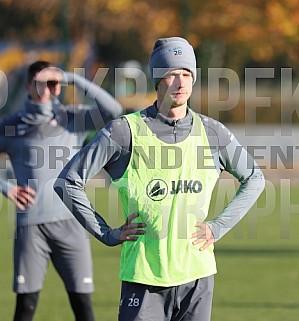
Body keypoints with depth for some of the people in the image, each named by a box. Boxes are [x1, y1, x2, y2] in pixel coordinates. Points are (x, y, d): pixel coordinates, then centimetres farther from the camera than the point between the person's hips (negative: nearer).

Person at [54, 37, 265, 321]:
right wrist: (108, 235, -5)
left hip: (197, 275, 3)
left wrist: (218, 227, 8)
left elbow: (254, 179, 19)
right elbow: (67, 182, -3)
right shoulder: (126, 130, -5)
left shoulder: (211, 132, 5)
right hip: (144, 277, -3)